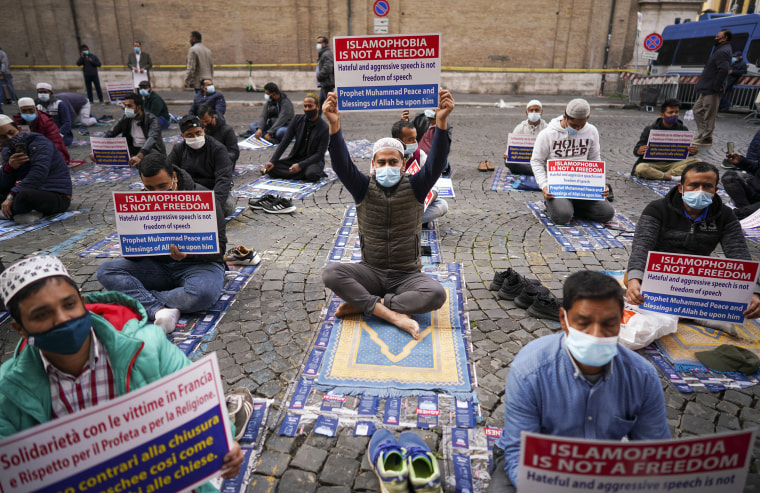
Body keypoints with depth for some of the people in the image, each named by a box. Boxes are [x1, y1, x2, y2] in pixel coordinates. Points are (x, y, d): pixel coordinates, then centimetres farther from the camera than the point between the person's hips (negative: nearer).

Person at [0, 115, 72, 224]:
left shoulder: (38, 142, -10)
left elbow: (38, 174, -25)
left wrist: (11, 196, -29)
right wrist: (9, 167, -16)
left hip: (58, 196, -8)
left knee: (25, 195, -37)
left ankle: (12, 212, -6)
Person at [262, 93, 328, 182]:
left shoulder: (324, 128, -12)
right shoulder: (297, 119, 1)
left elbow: (319, 154, -14)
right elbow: (285, 141, -1)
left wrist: (300, 165, -26)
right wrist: (272, 161, -11)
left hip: (313, 160, -4)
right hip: (295, 158, 4)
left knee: (311, 175, -38)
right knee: (271, 169, -17)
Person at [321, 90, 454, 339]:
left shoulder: (414, 188, -1)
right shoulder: (364, 189, 0)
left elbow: (435, 163, -17)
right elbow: (342, 164, -16)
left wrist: (441, 121, -33)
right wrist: (334, 125, -32)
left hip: (407, 275, 0)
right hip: (371, 272, 1)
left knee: (437, 294, -30)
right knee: (330, 273, -26)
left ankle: (363, 304, -21)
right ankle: (392, 314, -30)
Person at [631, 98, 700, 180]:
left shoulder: (682, 129, 7)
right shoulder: (650, 129, -3)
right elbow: (636, 149, -5)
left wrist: (692, 152, -14)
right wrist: (639, 151, -31)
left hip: (674, 163, 3)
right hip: (653, 163, -3)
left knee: (697, 162, -21)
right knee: (640, 168, -36)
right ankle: (673, 177, -27)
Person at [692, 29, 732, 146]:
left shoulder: (723, 52, -16)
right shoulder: (721, 50, 17)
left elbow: (724, 69, -28)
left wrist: (716, 87, -23)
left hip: (712, 90, -11)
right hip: (707, 89, 11)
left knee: (709, 114, -3)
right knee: (697, 110, 17)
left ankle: (707, 138, 5)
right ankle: (702, 134, 23)